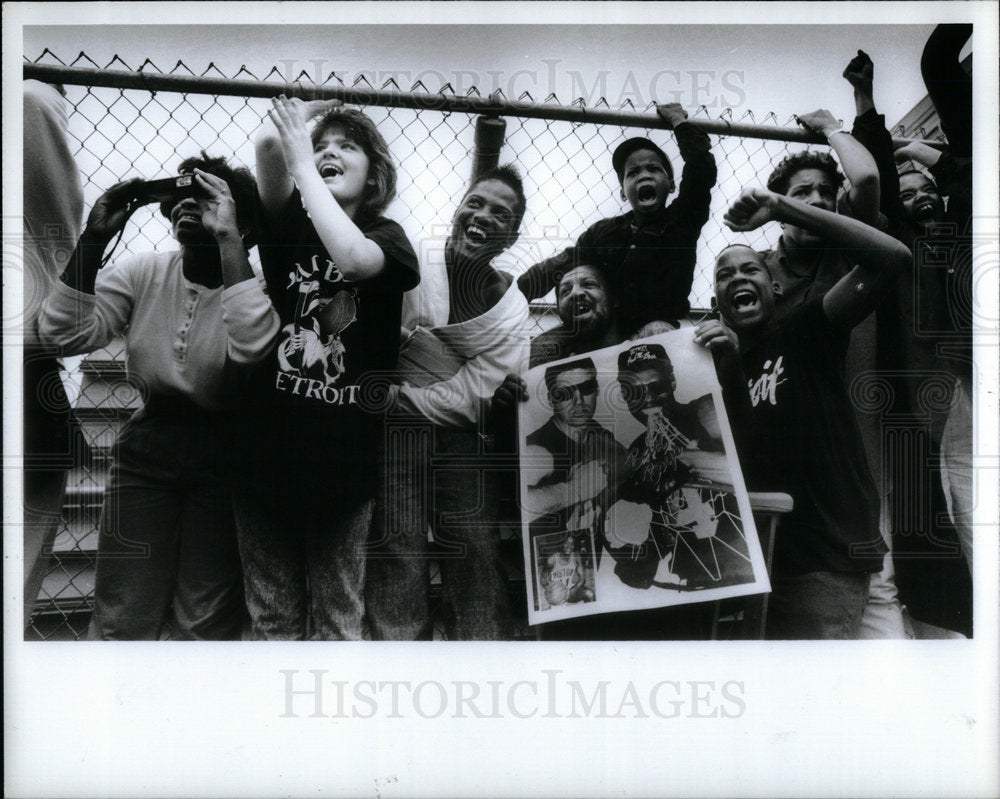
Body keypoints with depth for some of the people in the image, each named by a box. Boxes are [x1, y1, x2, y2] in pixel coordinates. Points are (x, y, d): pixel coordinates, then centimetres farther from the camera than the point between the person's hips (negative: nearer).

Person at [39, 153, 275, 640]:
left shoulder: (250, 285, -9)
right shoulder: (141, 273, 1)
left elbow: (253, 348, -33)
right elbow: (65, 335, -11)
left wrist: (227, 239, -31)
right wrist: (93, 238, -17)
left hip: (219, 453, -3)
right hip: (146, 450, 3)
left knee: (205, 621, 5)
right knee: (123, 616, 6)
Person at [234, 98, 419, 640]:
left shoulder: (385, 235, 2)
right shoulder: (288, 224, 7)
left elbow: (353, 258, -23)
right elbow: (267, 142, -11)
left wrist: (302, 165, -14)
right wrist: (309, 111, 7)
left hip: (344, 457, -1)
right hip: (265, 448, 2)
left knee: (338, 620, 9)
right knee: (274, 619, 12)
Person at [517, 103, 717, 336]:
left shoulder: (681, 221, 6)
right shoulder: (603, 232, 11)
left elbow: (701, 168, -4)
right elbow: (555, 268, 9)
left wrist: (679, 121, 8)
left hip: (662, 336, -2)